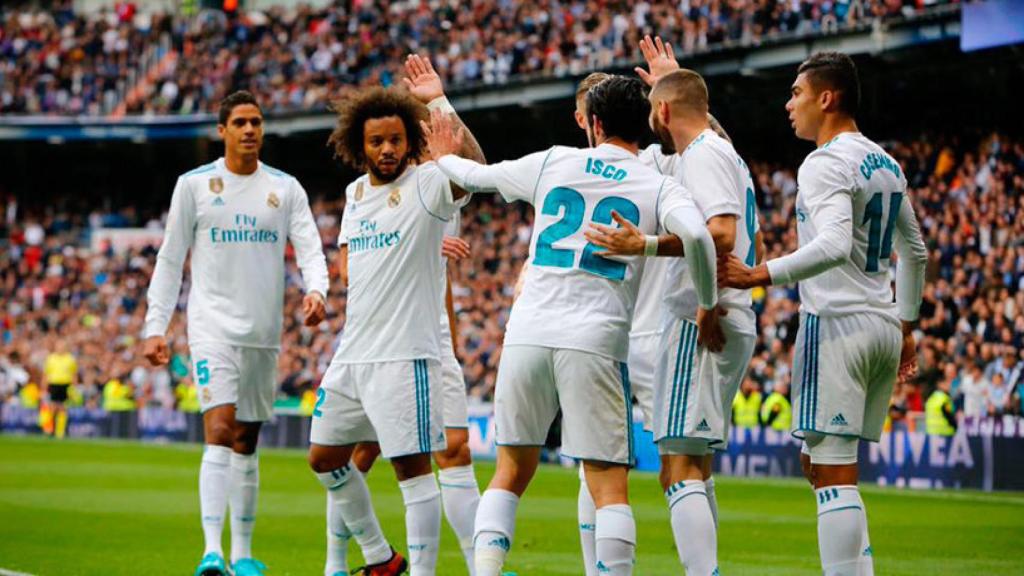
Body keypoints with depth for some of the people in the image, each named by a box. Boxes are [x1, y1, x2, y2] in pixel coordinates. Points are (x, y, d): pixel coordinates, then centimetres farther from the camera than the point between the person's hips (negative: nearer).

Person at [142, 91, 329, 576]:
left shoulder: (286, 189, 8)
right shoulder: (194, 185, 2)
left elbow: (310, 249, 1)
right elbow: (170, 260, 5)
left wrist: (315, 290, -20)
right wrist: (155, 326, -1)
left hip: (264, 331, 3)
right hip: (213, 326, -3)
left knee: (247, 442, 9)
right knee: (220, 430, -18)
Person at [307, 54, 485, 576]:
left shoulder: (426, 185, -8)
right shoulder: (356, 192, 14)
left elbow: (474, 166, -27)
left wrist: (438, 102, -26)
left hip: (404, 355, -8)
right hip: (352, 352, 8)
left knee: (413, 467, -9)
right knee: (325, 458, 15)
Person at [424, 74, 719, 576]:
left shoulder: (553, 163, 11)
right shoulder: (660, 188, 4)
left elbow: (476, 176, 25)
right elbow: (696, 235, -16)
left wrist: (442, 158, 48)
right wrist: (708, 308, -1)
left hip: (527, 336, 3)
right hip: (596, 343, -2)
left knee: (511, 472, 14)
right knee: (609, 488, -1)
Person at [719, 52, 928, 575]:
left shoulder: (825, 164, -12)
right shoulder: (886, 164, 16)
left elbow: (835, 246, -28)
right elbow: (914, 253, 25)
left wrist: (759, 276, -28)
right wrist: (906, 326, 32)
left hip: (836, 323, -9)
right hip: (884, 325, 9)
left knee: (833, 473, -9)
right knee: (819, 462, 18)